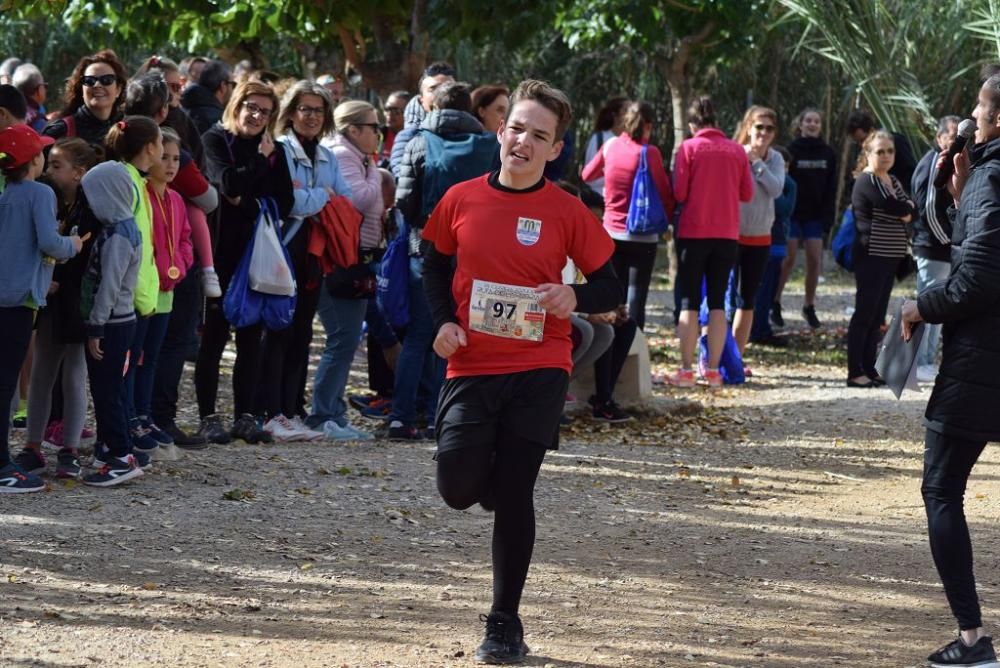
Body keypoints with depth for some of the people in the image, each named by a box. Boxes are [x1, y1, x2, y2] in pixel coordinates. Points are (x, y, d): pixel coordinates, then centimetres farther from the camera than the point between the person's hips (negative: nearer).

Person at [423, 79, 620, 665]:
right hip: (471, 365, 2)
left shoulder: (567, 212, -3)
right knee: (458, 487, -9)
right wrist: (444, 321, -1)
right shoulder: (461, 200, 2)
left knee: (515, 495, -2)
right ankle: (493, 470, 31)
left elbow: (610, 289, 3)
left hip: (539, 369, -2)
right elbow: (437, 267, 16)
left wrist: (576, 298, -18)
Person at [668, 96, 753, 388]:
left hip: (693, 232, -3)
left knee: (689, 302, 3)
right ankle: (713, 370, 6)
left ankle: (686, 371, -1)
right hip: (727, 233, 3)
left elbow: (679, 193, -9)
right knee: (717, 301, 9)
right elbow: (747, 194, 4)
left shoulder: (689, 148, -6)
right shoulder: (736, 150, 3)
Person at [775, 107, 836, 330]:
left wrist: (828, 217, 0)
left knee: (814, 260, -1)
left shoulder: (828, 154, 6)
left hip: (815, 216, 3)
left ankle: (809, 306, 10)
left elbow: (831, 189, 7)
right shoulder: (791, 151, -5)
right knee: (789, 257, -7)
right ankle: (775, 303, 6)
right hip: (792, 213, -3)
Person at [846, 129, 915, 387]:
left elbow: (911, 210, 8)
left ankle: (869, 368, 14)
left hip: (891, 257, 8)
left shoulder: (893, 182, 17)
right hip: (871, 256, -8)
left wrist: (905, 212, -12)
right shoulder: (866, 181, -9)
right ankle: (855, 372, -6)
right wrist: (906, 209, -2)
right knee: (865, 312, -8)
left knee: (878, 316, 9)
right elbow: (892, 206, -21)